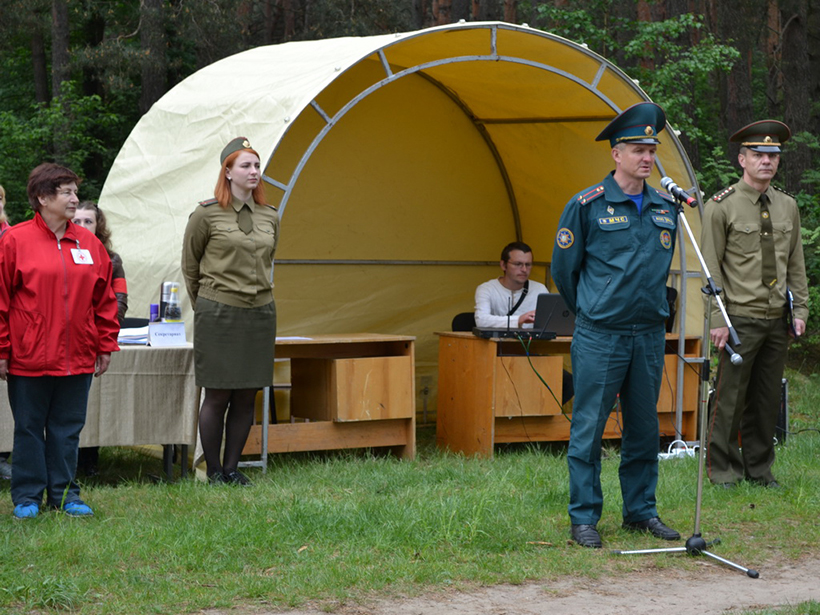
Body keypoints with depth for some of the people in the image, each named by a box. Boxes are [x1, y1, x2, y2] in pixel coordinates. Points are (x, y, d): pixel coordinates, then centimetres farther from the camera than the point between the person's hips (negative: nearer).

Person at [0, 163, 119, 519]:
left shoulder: (89, 244, 7)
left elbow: (105, 300, 11)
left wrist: (106, 346, 8)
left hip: (77, 357, 4)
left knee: (68, 428, 9)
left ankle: (64, 493, 19)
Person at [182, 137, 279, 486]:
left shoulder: (270, 217, 8)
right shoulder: (207, 215, -5)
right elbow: (189, 266, 5)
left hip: (261, 314, 5)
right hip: (219, 315, -5)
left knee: (247, 397, 5)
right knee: (217, 396, -2)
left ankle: (232, 466, 15)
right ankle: (213, 470, 9)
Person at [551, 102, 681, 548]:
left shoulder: (665, 209, 10)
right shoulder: (587, 206, -6)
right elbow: (563, 269, 3)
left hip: (650, 335, 5)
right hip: (600, 338, -5)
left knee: (644, 428, 10)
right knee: (588, 428, -2)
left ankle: (641, 511, 20)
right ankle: (583, 518, 4)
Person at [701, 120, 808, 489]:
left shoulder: (787, 207, 11)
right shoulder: (721, 207, -5)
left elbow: (796, 263, 16)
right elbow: (711, 267, -6)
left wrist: (801, 309, 9)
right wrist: (716, 319, -10)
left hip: (778, 320, 5)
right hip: (740, 318, -5)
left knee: (767, 397, 8)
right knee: (731, 397, -2)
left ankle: (759, 469, 18)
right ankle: (723, 470, 9)